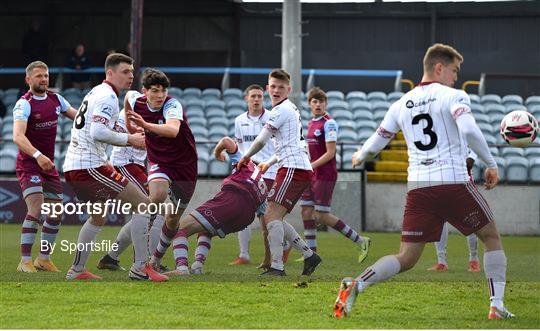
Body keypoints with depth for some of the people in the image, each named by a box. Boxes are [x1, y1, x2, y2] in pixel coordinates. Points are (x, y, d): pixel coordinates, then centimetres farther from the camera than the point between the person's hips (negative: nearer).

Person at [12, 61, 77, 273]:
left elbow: (77, 116, 21)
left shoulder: (55, 99, 5)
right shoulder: (24, 104, -17)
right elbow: (18, 137, -30)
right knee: (36, 209, -20)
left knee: (56, 213, 8)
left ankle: (44, 259, 21)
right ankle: (25, 261, -17)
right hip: (28, 165, -7)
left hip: (48, 165, 7)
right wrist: (38, 155, -45)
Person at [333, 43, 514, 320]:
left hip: (417, 186, 4)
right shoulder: (453, 96, -1)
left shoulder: (401, 105, 14)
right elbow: (469, 131, -18)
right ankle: (497, 306, 7)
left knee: (406, 258, 5)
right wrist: (491, 164, -8)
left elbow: (376, 143, 21)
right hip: (453, 182, -4)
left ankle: (356, 285, -18)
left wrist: (359, 157, 42)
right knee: (491, 237, 15)